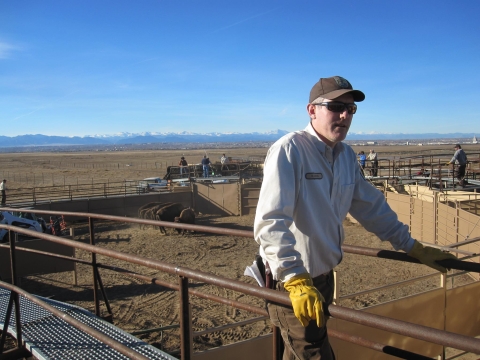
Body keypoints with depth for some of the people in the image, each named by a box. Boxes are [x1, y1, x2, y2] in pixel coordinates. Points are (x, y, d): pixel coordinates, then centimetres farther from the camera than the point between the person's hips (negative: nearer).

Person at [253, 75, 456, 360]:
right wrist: (296, 280, -36)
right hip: (292, 282, -7)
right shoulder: (290, 150, -21)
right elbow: (270, 222, -29)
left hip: (324, 276, 7)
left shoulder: (346, 155, 4)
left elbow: (372, 206, 15)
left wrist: (413, 247, 16)